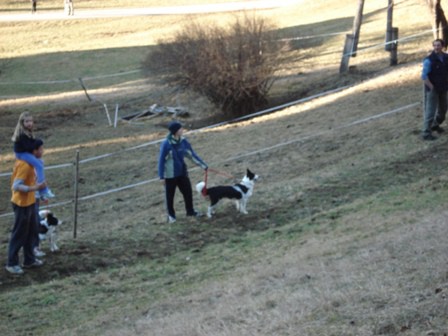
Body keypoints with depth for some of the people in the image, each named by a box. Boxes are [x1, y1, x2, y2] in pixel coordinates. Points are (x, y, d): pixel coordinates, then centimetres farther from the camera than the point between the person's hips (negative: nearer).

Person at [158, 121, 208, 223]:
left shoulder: (183, 141, -5)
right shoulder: (166, 144, -22)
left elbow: (192, 154, 4)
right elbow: (161, 160, -15)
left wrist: (203, 165, 4)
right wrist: (161, 177, -14)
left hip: (182, 172, 5)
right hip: (170, 175, -5)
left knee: (188, 191, 11)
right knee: (170, 195, 8)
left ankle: (190, 211, 31)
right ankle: (171, 215, 25)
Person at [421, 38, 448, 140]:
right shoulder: (429, 60, -18)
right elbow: (424, 76, -19)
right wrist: (432, 87, -17)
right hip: (432, 90, -7)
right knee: (430, 111, -7)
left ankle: (435, 125, 43)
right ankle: (426, 133, -3)